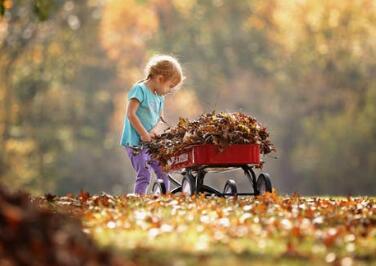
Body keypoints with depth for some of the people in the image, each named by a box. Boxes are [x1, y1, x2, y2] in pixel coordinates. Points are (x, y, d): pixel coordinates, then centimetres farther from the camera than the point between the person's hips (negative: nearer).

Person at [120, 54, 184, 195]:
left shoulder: (159, 97, 12)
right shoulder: (139, 89, -13)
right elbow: (130, 114, -19)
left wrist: (154, 130, -6)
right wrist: (144, 134, -18)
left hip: (151, 142, 8)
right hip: (136, 142, -8)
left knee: (163, 171, 9)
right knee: (144, 175, -12)